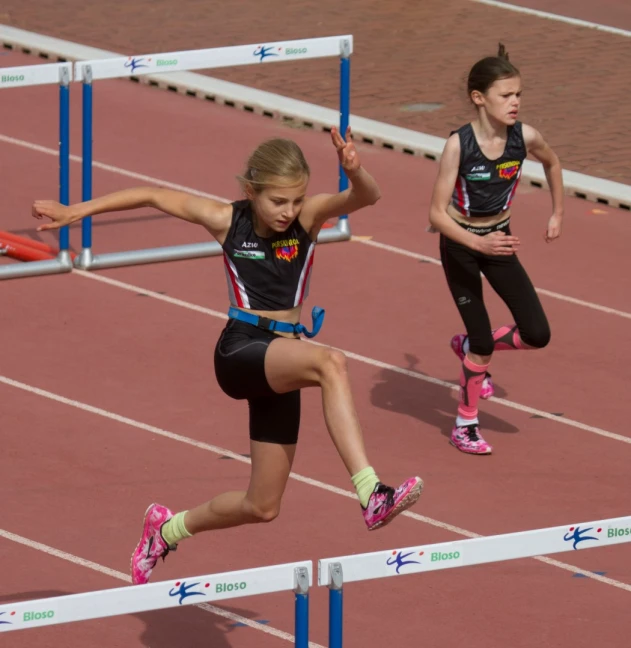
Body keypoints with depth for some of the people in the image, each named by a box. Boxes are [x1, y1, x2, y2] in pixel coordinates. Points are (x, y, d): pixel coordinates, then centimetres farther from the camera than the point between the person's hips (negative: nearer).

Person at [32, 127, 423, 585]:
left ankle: (168, 529, 40)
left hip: (281, 367, 4)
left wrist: (355, 172, -43)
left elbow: (368, 197, -20)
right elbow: (153, 197, 10)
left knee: (262, 506, 12)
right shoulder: (226, 220, -2)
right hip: (240, 353, -4)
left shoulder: (309, 216, -1)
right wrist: (78, 211, 13)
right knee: (331, 362, -36)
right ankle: (371, 493, -49)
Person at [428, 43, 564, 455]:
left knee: (537, 335, -2)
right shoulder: (459, 144, -26)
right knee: (482, 337, -2)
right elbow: (437, 213, -25)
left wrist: (558, 213, 14)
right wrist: (477, 243, -37)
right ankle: (466, 424, 20)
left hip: (499, 241, 4)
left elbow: (552, 162, 10)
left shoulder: (525, 137, -15)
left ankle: (469, 349, 28)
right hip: (460, 246, -4)